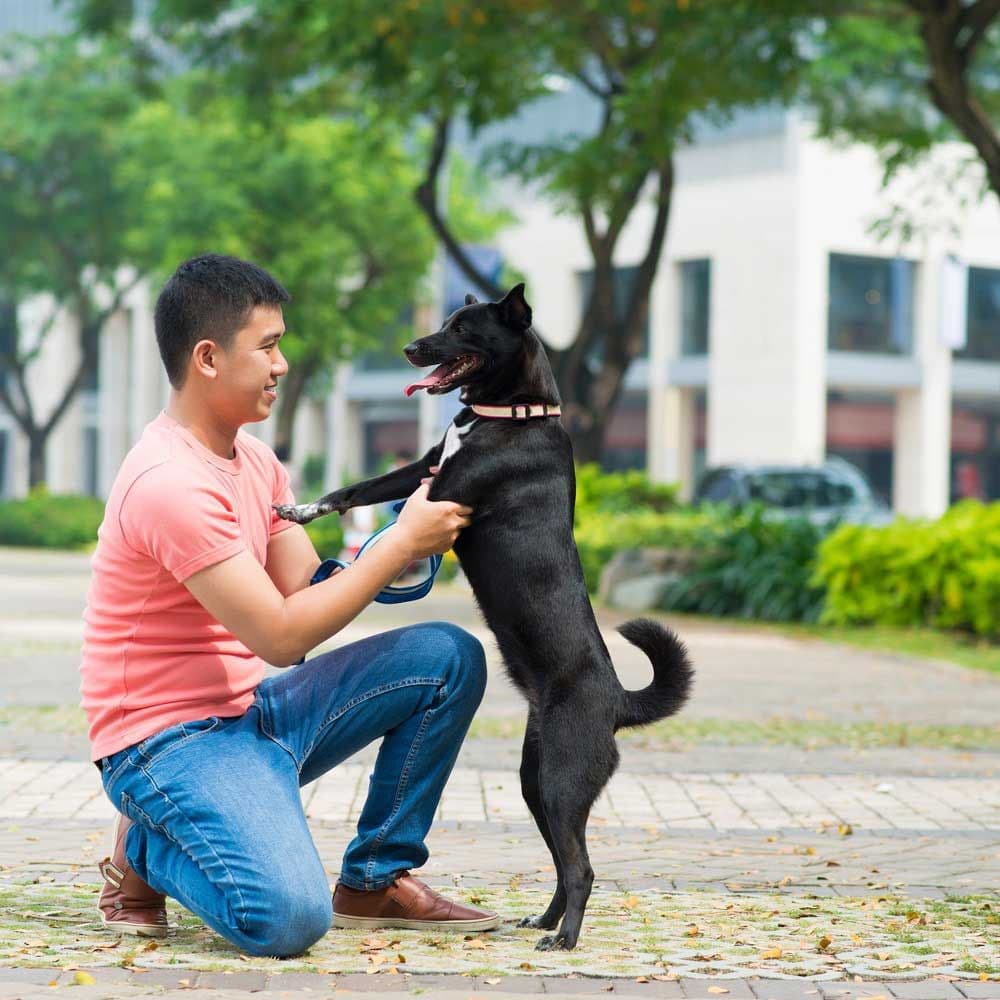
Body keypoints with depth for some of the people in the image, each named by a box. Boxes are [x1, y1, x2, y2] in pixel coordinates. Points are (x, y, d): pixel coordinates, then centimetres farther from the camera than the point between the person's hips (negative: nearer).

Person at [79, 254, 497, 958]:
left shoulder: (253, 458, 10)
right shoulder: (170, 483, -22)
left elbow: (309, 589, 4)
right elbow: (281, 635, -23)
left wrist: (402, 549, -13)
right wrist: (401, 543, -19)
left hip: (252, 713, 9)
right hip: (170, 739, -9)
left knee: (449, 658, -2)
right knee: (288, 918, -32)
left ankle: (375, 880, 7)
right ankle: (145, 852, 1)